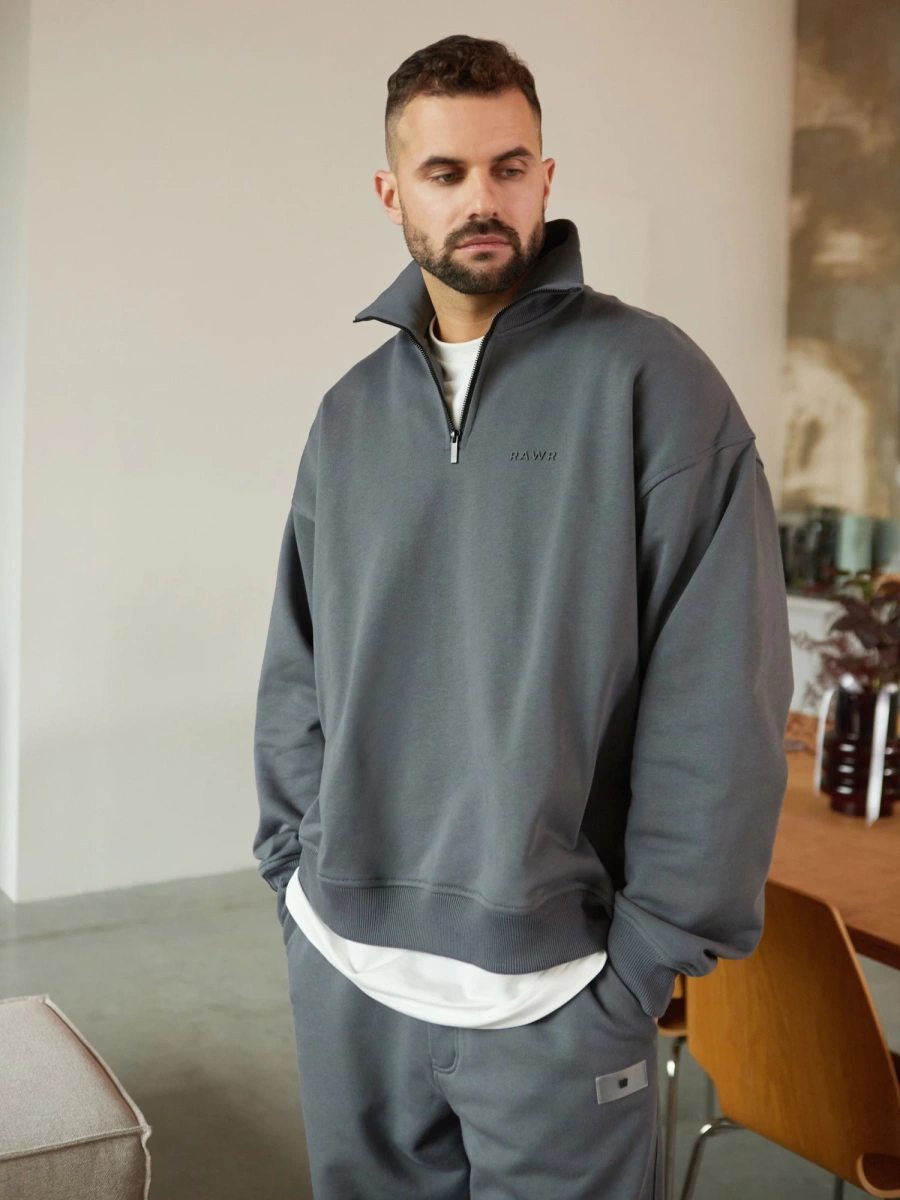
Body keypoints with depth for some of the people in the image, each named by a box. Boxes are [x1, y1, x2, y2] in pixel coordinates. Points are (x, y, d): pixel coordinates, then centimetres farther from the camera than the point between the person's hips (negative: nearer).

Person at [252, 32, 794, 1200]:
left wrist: (647, 957, -11)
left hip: (551, 993, -4)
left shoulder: (650, 380, -9)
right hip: (342, 970, 5)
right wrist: (297, 868, 4)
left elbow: (720, 699, -12)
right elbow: (296, 669, 11)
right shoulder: (349, 411, 7)